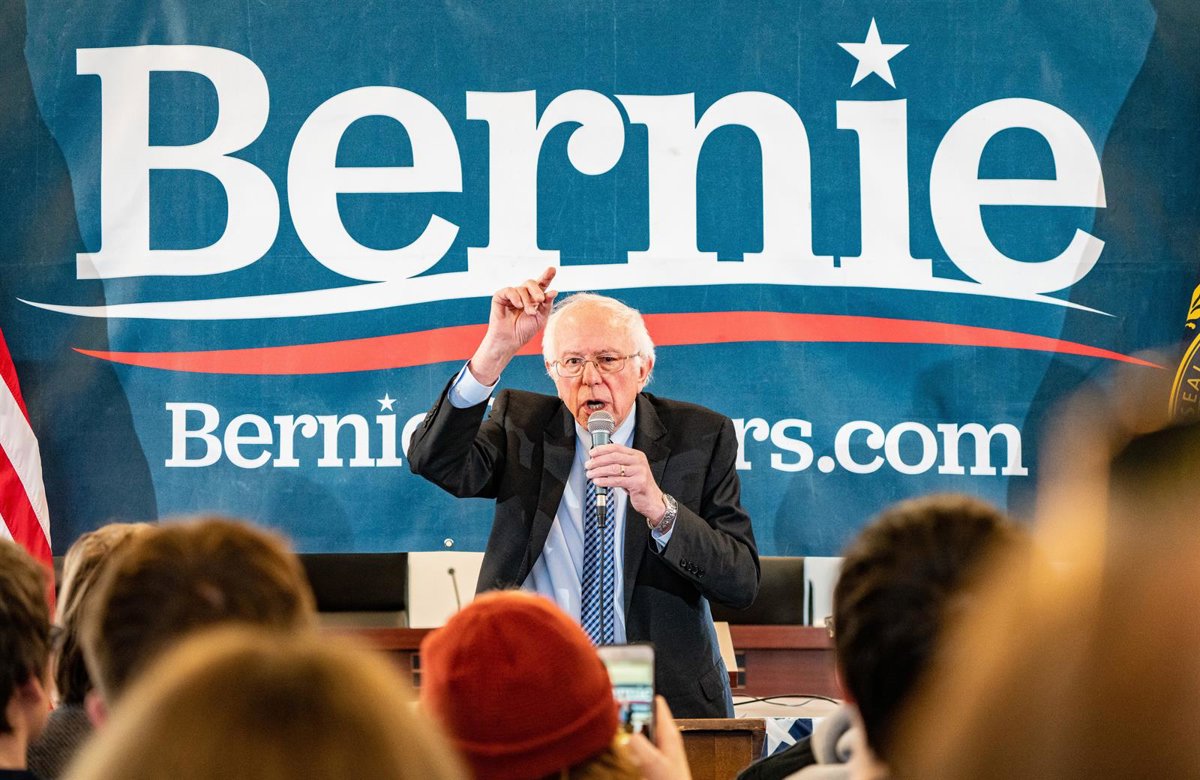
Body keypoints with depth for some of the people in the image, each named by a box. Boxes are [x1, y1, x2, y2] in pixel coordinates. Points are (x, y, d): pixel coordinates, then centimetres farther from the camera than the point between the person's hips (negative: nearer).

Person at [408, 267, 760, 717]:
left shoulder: (703, 438, 4)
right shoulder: (522, 424, 8)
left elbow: (743, 584, -4)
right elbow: (433, 462, -11)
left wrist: (659, 508, -21)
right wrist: (494, 353, -21)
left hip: (664, 693, -1)